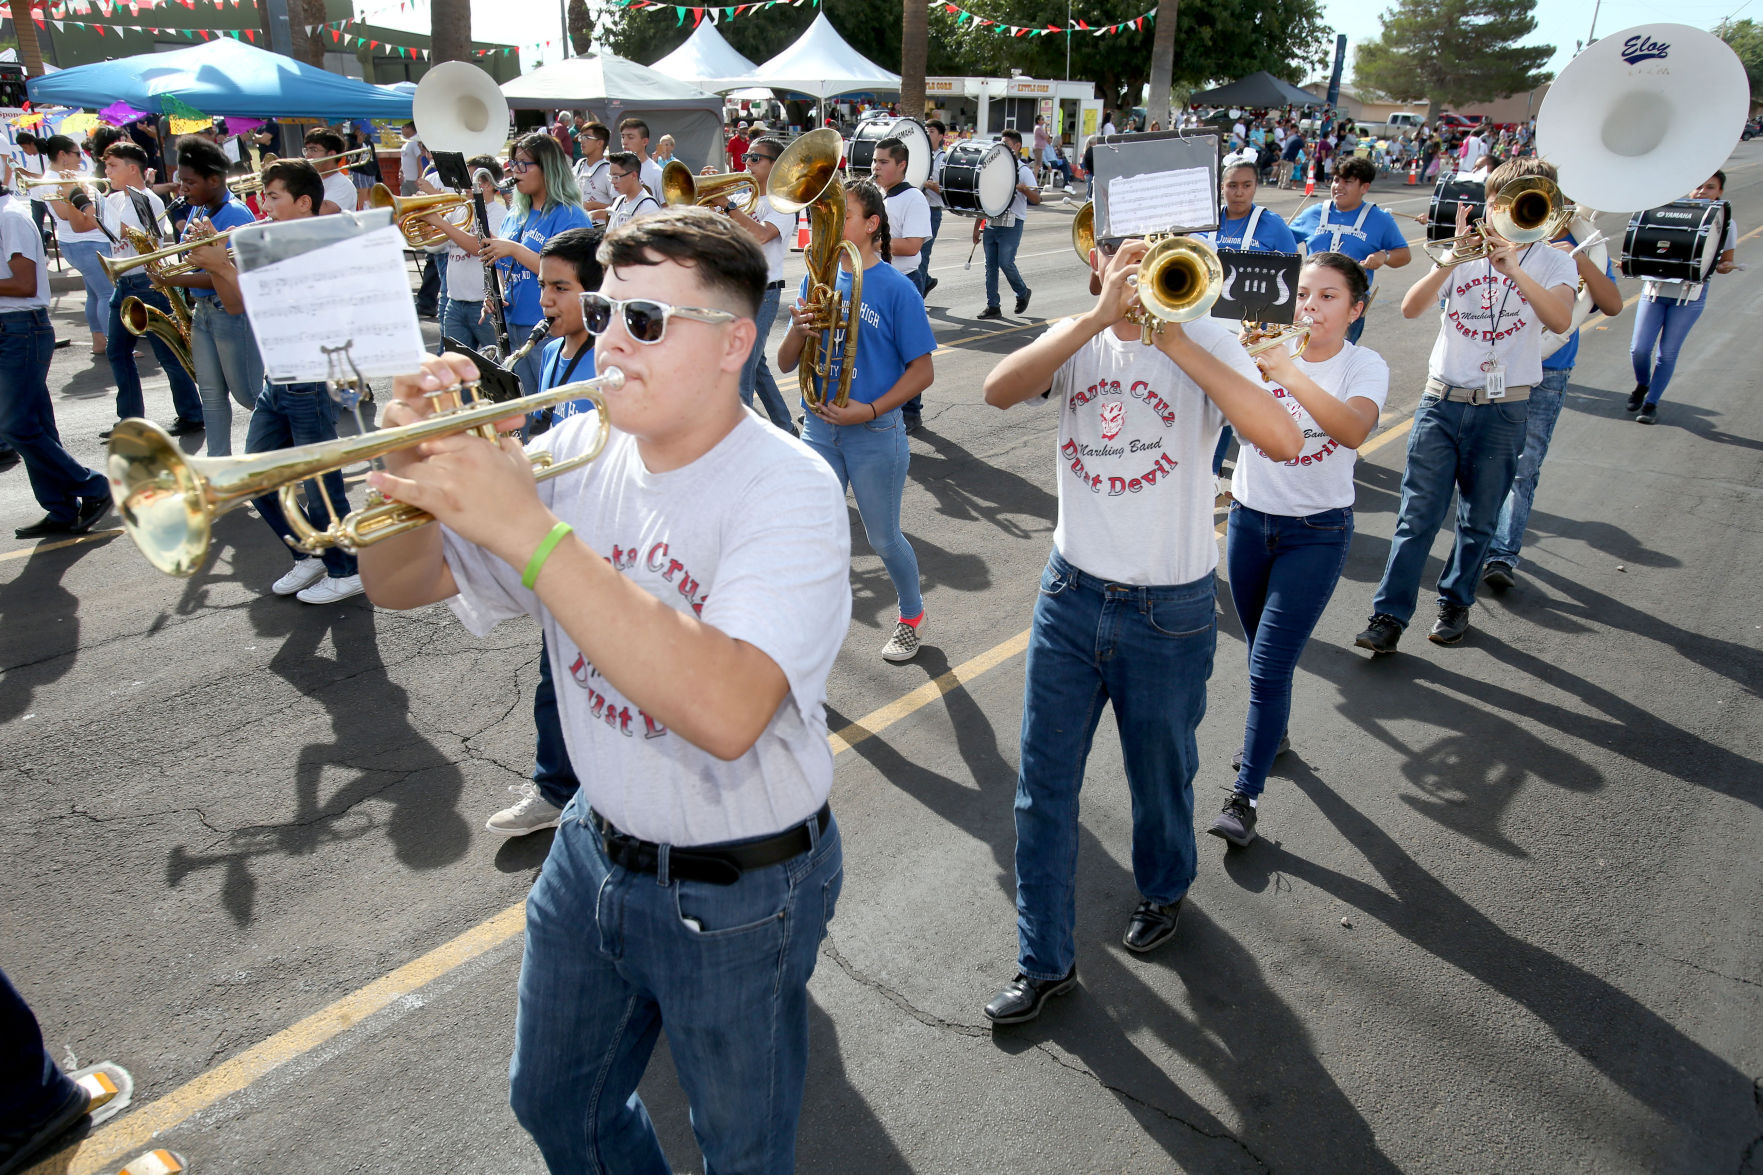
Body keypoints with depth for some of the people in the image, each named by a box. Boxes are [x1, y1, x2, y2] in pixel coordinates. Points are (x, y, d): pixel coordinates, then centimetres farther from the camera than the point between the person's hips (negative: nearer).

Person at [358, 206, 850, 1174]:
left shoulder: (787, 487, -24)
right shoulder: (579, 453, -5)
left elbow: (725, 713, -40)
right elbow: (402, 585, 0)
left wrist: (527, 528, -40)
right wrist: (415, 467, -22)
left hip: (737, 890, -6)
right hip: (595, 850, 6)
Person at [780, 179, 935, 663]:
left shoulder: (896, 288, -10)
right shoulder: (817, 279, 4)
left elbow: (922, 371, -10)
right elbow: (785, 364, 5)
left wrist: (869, 410, -20)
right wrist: (798, 331, -16)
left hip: (875, 433, -4)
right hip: (819, 427, 4)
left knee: (883, 539, 11)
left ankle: (912, 616, 37)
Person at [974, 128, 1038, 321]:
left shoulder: (1023, 171, -2)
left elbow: (1036, 199, -12)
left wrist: (1022, 188, -31)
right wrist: (977, 226, 16)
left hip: (1011, 224, -6)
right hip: (991, 223, 6)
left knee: (1005, 263, -12)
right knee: (990, 265, 3)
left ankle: (1023, 292, 14)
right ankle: (992, 306, 8)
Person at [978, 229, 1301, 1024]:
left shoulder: (1204, 340, -9)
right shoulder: (1077, 338, 0)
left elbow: (1282, 440, -26)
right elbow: (998, 391, -21)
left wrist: (1174, 339, -26)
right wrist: (1098, 316, -27)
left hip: (1169, 610, -2)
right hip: (1070, 594, 3)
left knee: (1159, 778, 18)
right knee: (1043, 788, 8)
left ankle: (1163, 889, 50)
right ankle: (1045, 962, 26)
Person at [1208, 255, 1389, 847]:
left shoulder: (1364, 366, -9)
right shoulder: (1269, 348, -2)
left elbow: (1353, 429, -31)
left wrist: (1286, 369, -36)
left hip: (1317, 532, -3)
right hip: (1249, 519, 4)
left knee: (1269, 665, -8)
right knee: (1261, 653, 20)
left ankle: (1246, 794, 4)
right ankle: (1272, 732, 46)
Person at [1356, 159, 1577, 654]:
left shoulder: (1552, 262, 2)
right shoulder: (1466, 253, 6)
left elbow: (1560, 320, -18)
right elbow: (1411, 307, -9)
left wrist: (1513, 269, -28)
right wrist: (1450, 261, -22)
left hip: (1503, 412, 0)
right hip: (1441, 402, 0)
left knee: (1478, 520, 10)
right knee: (1417, 515, -3)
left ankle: (1455, 604, 26)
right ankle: (1389, 614, -1)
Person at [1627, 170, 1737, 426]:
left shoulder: (1724, 224, 3)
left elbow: (1726, 261, 10)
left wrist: (1725, 267, -14)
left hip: (1690, 295, -1)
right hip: (1655, 288, 1)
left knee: (1668, 352, 1)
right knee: (1639, 348, -5)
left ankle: (1652, 402, 15)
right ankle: (1642, 384, 26)